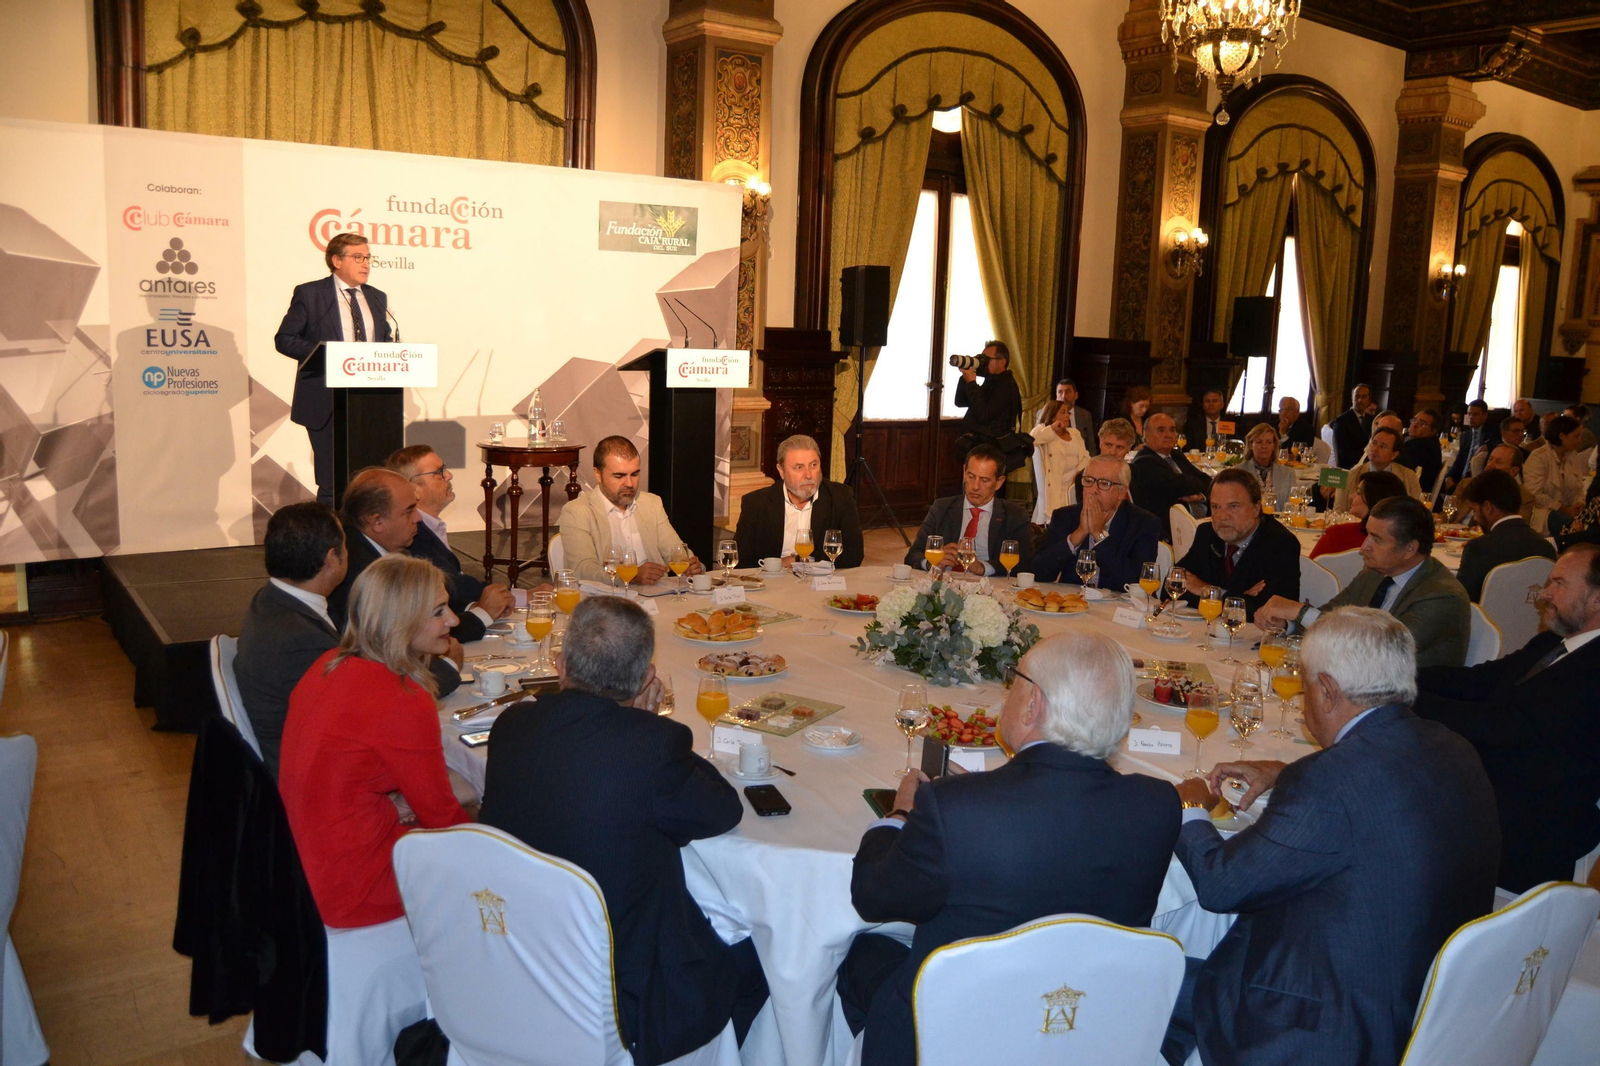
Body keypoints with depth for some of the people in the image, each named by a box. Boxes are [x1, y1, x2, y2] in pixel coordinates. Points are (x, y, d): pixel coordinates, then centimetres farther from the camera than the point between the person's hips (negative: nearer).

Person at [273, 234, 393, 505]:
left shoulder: (377, 298, 15)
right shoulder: (309, 294, 0)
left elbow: (386, 341, 21)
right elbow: (284, 338, -3)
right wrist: (327, 355, -17)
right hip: (326, 404, -5)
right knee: (332, 481, -1)